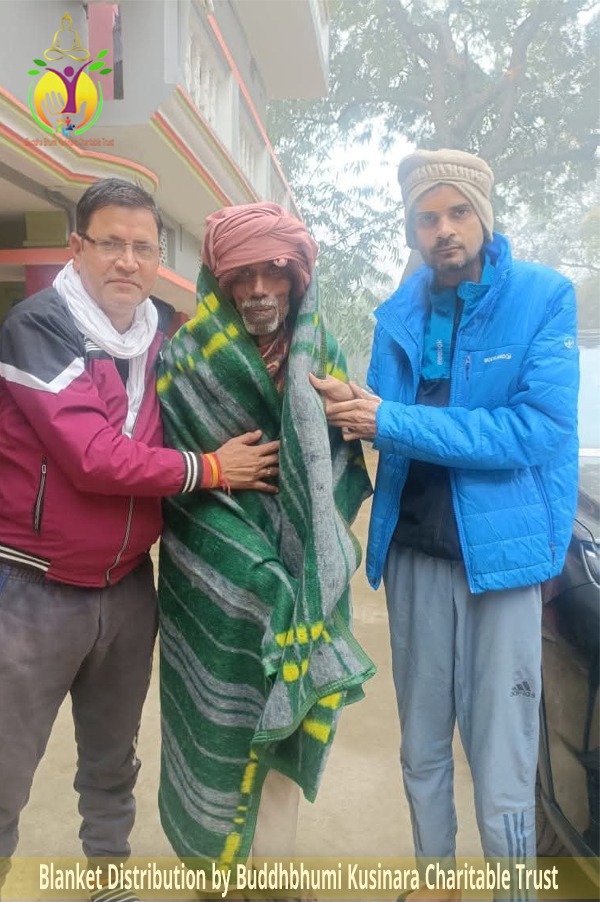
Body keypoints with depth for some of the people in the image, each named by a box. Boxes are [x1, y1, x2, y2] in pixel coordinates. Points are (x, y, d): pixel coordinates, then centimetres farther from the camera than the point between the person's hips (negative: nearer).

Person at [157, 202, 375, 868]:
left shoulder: (323, 354, 4)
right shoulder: (185, 359, -7)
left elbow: (347, 465, 10)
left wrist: (319, 532, -7)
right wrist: (254, 564, -14)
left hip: (304, 582, 3)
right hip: (218, 594, -3)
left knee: (289, 720, 13)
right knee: (222, 730, 4)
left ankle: (275, 866, 34)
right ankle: (218, 864, 30)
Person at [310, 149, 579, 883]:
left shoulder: (544, 298, -6)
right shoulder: (398, 315, 6)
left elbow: (539, 431, -18)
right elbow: (388, 429, 5)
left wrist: (394, 423, -21)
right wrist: (349, 410, -18)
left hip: (501, 549, -4)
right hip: (413, 551, 4)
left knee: (502, 768, 5)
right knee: (421, 752, 19)